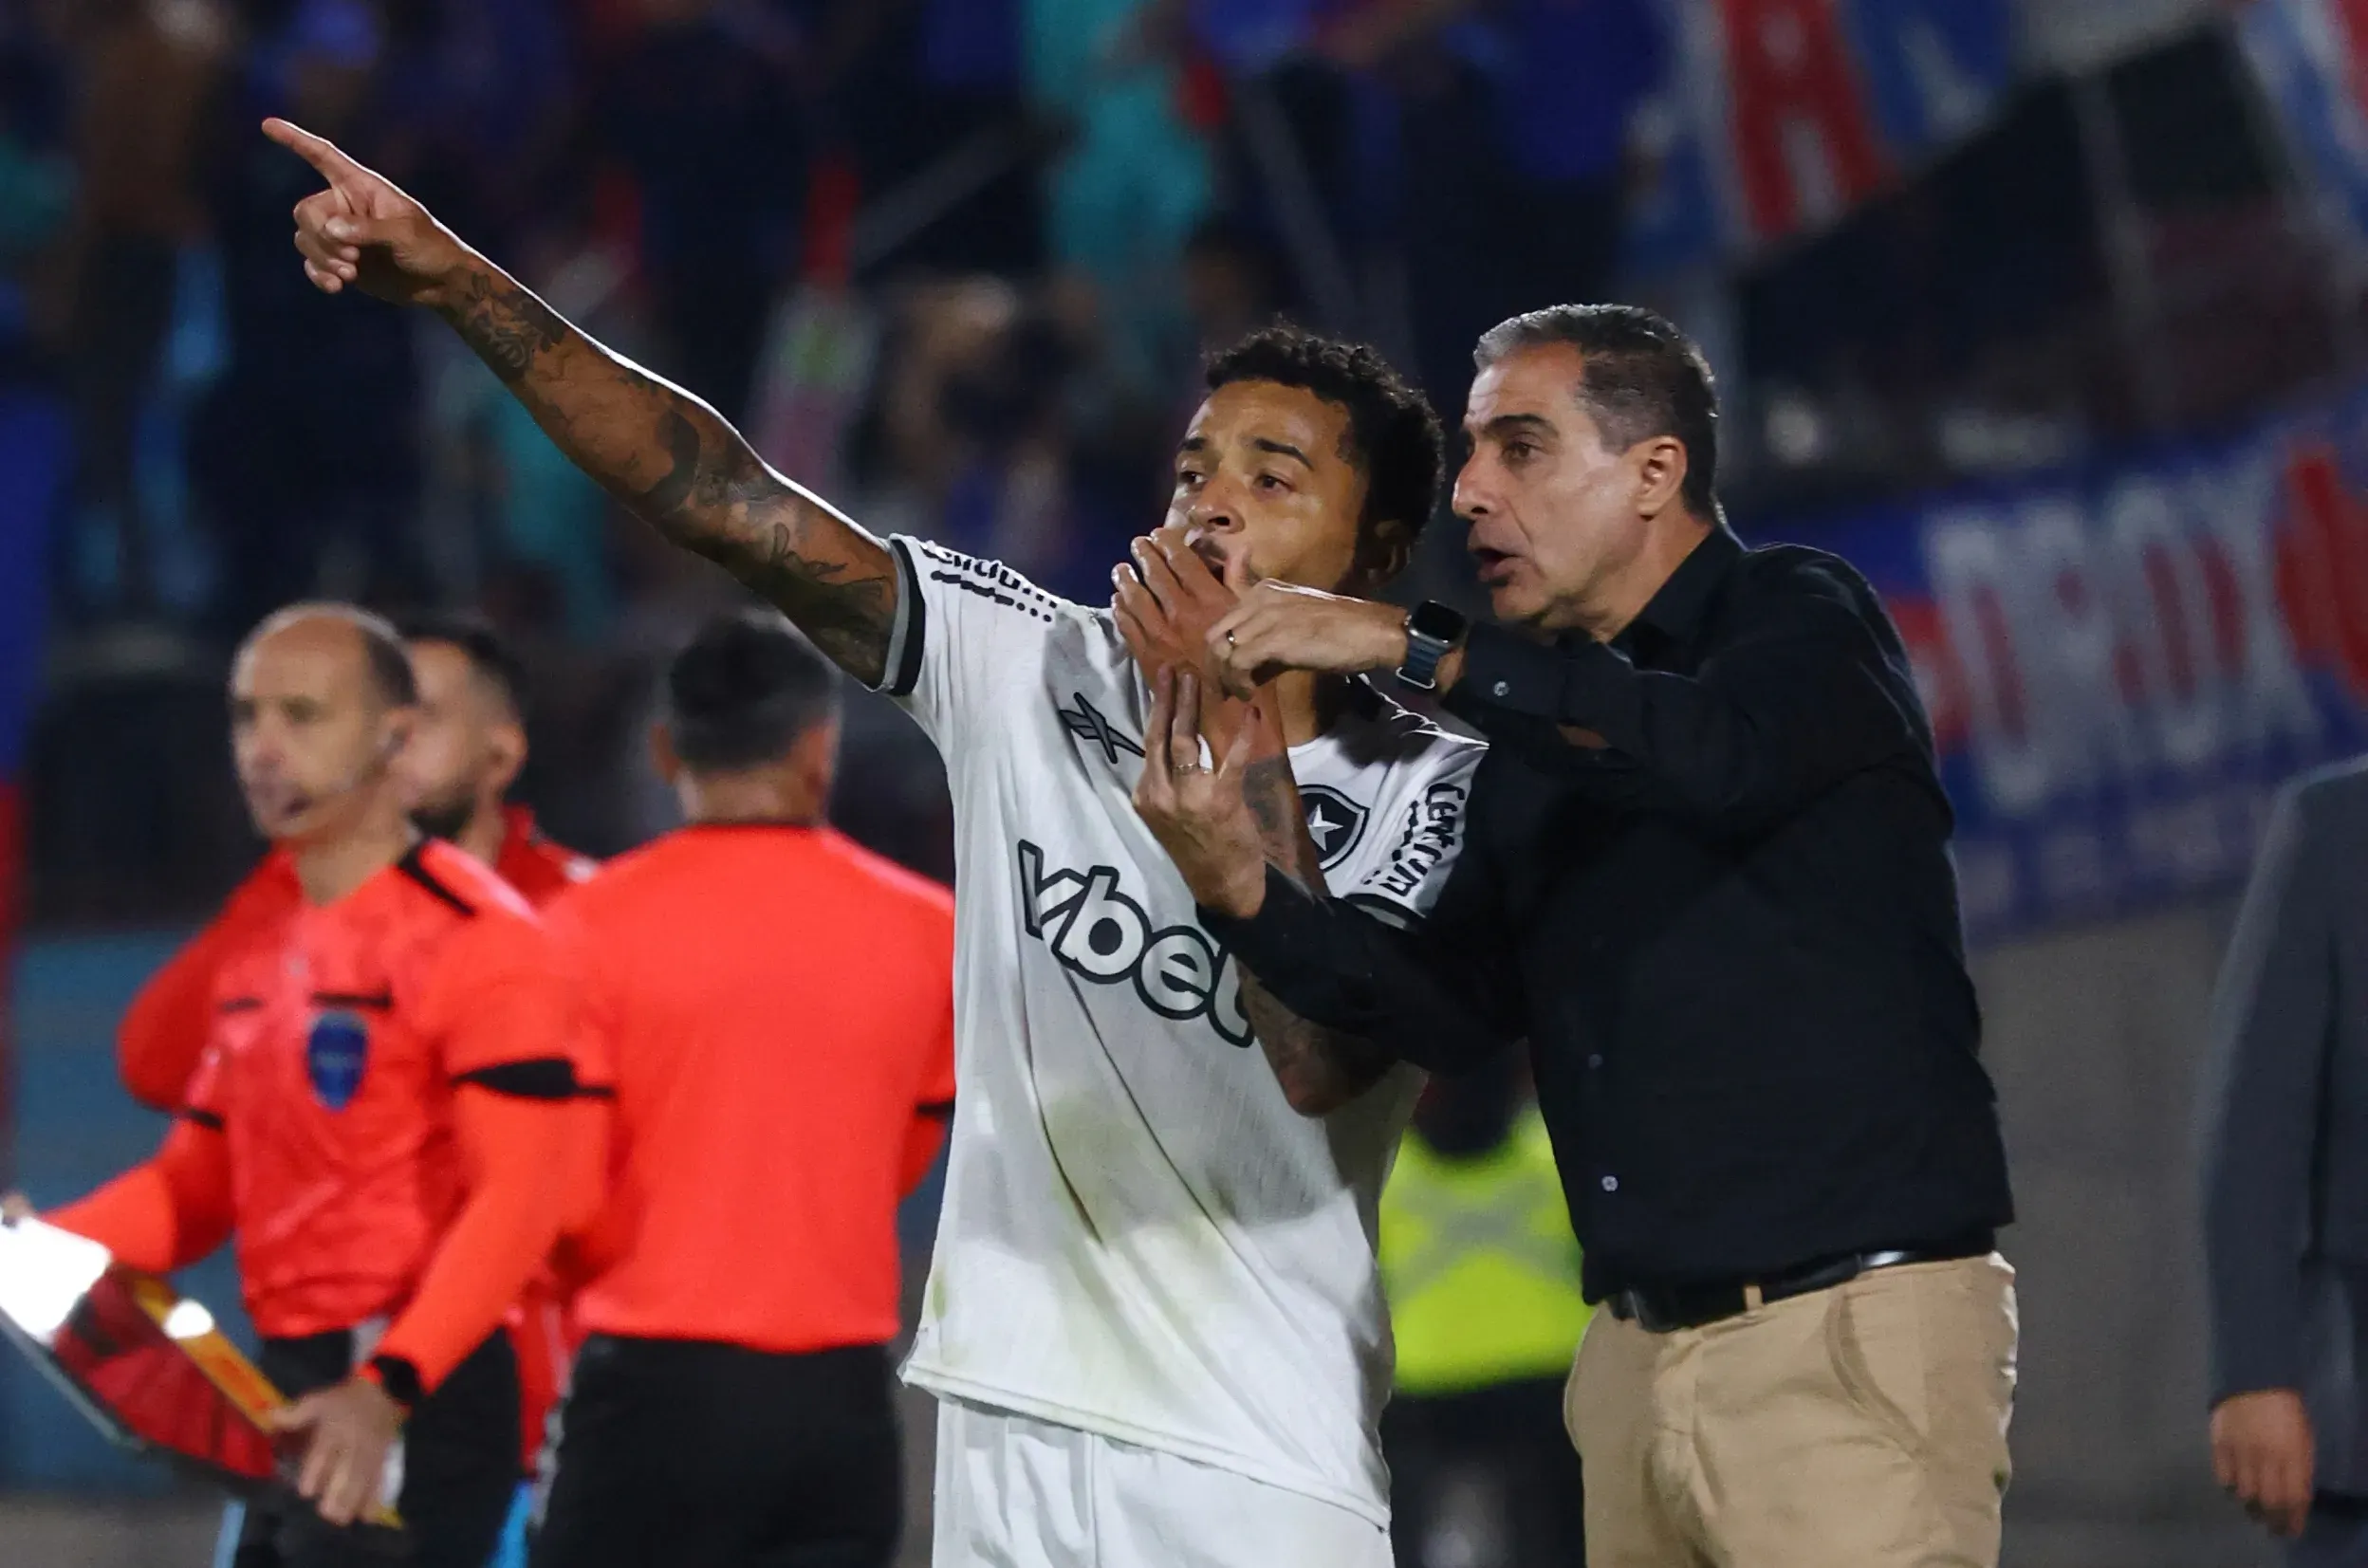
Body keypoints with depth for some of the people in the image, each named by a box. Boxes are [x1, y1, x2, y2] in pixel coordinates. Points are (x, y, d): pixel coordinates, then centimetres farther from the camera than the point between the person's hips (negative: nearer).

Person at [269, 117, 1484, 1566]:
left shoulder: (1434, 784, -5)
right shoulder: (1031, 666, 4)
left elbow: (1322, 1064, -20)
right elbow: (724, 497, -2)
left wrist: (1248, 734, -21)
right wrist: (454, 278, -10)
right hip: (1002, 1428, 3)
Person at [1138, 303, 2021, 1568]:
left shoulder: (1800, 621, -1)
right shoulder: (1540, 730, 18)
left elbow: (1716, 754, -24)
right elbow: (1455, 1008, 9)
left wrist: (1411, 648, -21)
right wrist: (1246, 894, -7)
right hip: (1641, 1356, 7)